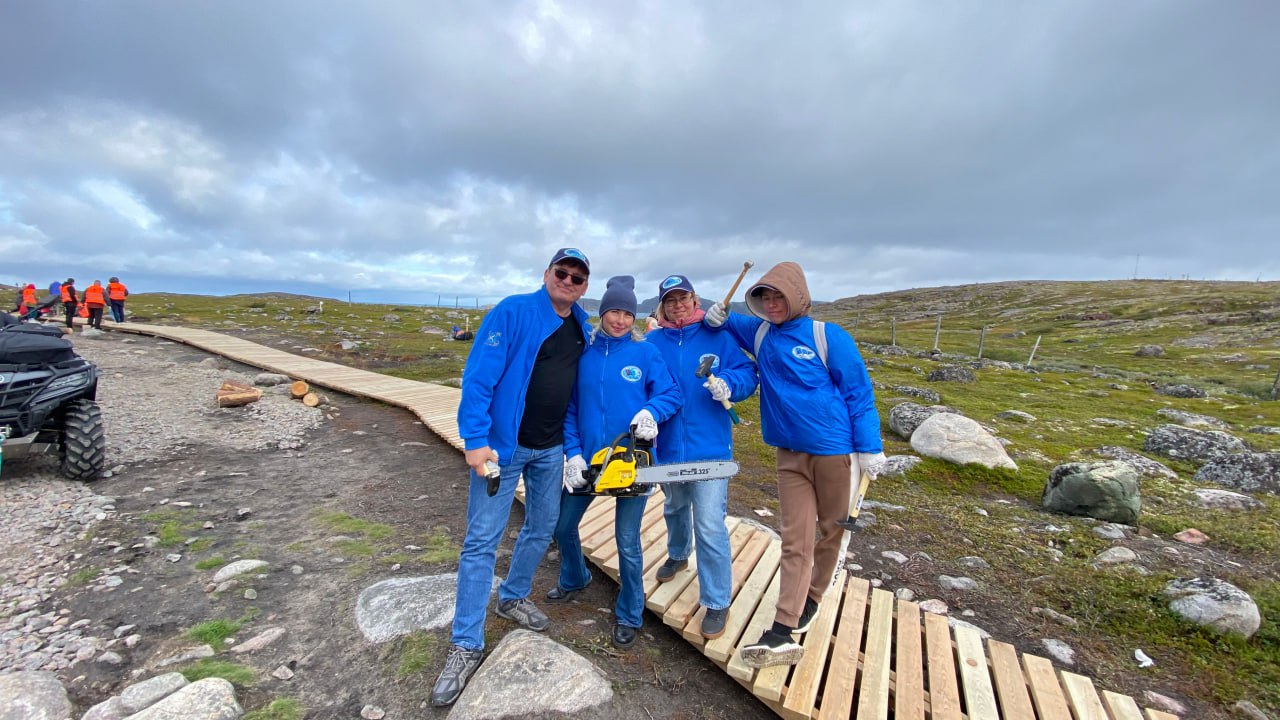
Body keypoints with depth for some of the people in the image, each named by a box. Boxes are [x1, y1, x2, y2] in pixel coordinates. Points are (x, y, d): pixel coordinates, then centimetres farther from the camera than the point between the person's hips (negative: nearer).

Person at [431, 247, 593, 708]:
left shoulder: (582, 329, 5)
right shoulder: (513, 313, -14)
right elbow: (478, 376, -18)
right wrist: (476, 441, -22)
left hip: (551, 450, 7)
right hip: (502, 445, -6)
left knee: (542, 529, 18)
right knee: (482, 540, 1)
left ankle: (513, 598, 43)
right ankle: (466, 645, 16)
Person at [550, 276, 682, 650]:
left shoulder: (646, 353, -5)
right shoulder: (584, 353, 2)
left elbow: (672, 395, -4)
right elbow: (570, 408, 2)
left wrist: (650, 411, -25)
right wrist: (573, 453, -6)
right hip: (588, 459, 4)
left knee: (628, 543, 5)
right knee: (563, 526, 18)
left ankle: (629, 616, 31)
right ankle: (574, 579, 49)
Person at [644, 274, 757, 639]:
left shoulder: (717, 337, -2)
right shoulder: (652, 343, 2)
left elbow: (747, 372, -4)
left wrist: (728, 384, -25)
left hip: (709, 447, -3)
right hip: (668, 446, 4)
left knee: (710, 525, -4)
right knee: (674, 509, 26)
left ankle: (717, 602, 15)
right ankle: (678, 554, 56)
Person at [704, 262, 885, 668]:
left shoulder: (828, 337, -11)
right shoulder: (758, 333, 2)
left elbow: (858, 393, -7)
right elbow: (729, 323, 22)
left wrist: (870, 448, -7)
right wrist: (717, 319, -2)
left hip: (835, 451, -3)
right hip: (790, 455, 3)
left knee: (832, 531, 14)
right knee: (794, 540, 2)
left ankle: (812, 597, 38)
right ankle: (783, 634, 3)